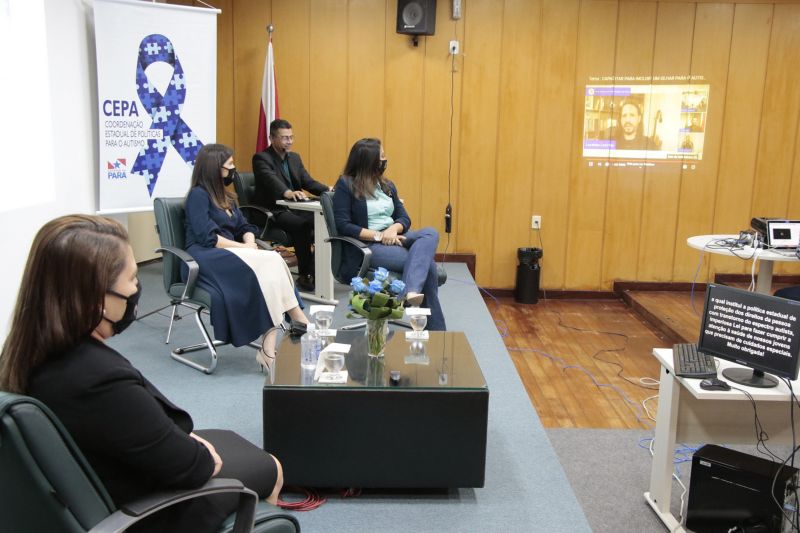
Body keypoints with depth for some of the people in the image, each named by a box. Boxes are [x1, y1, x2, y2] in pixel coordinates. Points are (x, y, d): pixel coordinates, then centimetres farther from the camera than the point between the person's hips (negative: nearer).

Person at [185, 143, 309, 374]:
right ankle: (298, 319, -29)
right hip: (205, 259, -7)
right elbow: (207, 237, -15)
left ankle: (269, 349, -37)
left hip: (229, 255, 7)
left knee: (271, 263, -27)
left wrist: (250, 243, -6)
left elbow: (245, 227, 16)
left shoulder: (224, 196, 22)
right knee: (271, 262, -31)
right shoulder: (198, 195, -3)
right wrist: (244, 247, -15)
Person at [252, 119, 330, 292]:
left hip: (294, 208, 6)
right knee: (302, 225, -33)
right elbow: (272, 180, -27)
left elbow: (308, 182, 10)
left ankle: (316, 270, -12)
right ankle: (304, 275, -22)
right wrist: (287, 192, -47)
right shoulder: (261, 159, -7)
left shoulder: (294, 157, 17)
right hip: (273, 212, -6)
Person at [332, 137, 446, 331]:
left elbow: (404, 218, 15)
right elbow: (343, 225, -11)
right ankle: (435, 328, -28)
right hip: (366, 247, -6)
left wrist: (393, 229, -11)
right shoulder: (346, 185, -1)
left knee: (430, 233, -28)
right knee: (426, 263, -28)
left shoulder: (387, 186, 20)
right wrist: (378, 236, -18)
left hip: (393, 240, 7)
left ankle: (412, 291, -49)